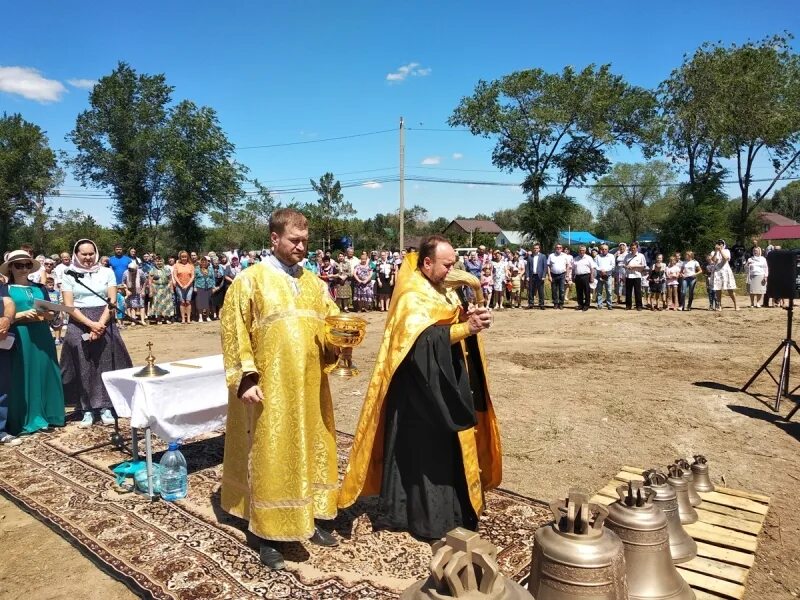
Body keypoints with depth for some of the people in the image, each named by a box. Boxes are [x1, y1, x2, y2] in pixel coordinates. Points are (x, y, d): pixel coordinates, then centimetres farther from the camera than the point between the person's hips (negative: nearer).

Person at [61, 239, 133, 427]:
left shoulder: (107, 272, 5)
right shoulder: (69, 276, 4)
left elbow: (112, 302, 0)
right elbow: (69, 306, -3)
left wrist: (100, 324, -12)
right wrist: (91, 324, -14)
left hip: (105, 323, 0)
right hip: (79, 326, 0)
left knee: (106, 365, 1)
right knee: (83, 368, 1)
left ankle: (105, 407, 8)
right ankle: (87, 410, 8)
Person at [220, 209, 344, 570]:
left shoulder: (313, 282, 11)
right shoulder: (250, 280, -5)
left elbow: (331, 323, 15)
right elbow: (234, 330, -8)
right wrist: (246, 377, -15)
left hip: (310, 384, 6)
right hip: (271, 387, -5)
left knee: (311, 449, 13)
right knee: (271, 456, 2)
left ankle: (309, 519, 30)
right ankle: (269, 535, 15)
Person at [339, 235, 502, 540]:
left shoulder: (441, 290, 10)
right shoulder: (412, 296, -18)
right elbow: (421, 341, -30)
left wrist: (469, 319, -7)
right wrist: (465, 328, -31)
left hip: (445, 389, 9)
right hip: (421, 393, -9)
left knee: (446, 450, 18)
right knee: (425, 451, 2)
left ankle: (446, 509, 33)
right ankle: (426, 517, 16)